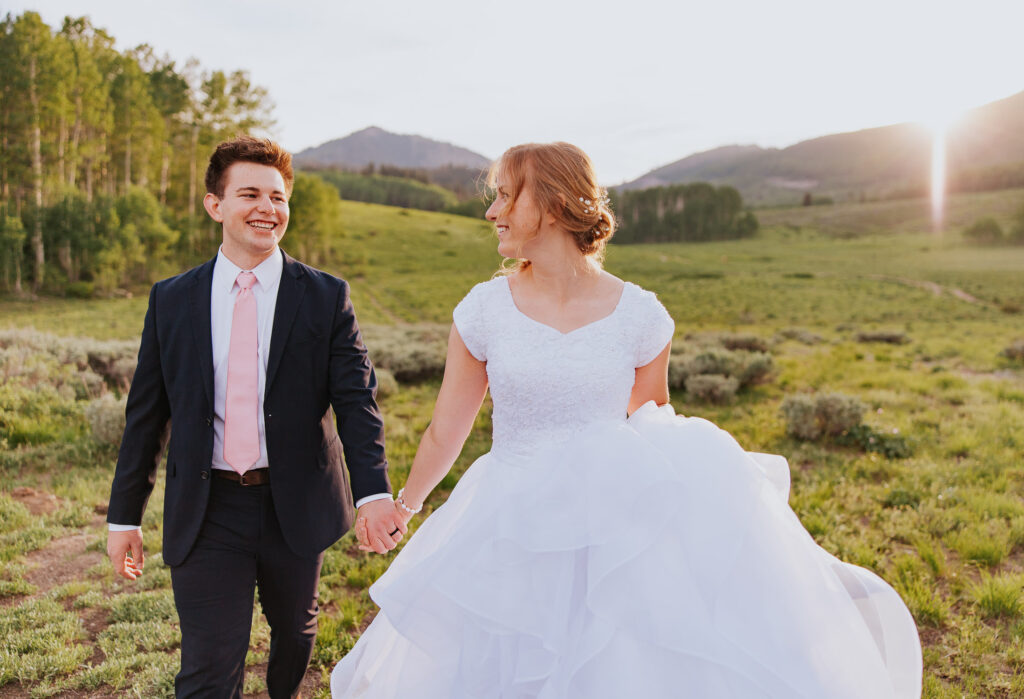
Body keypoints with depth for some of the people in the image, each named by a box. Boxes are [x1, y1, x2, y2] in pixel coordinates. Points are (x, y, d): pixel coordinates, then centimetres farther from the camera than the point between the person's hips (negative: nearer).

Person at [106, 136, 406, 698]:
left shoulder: (326, 298, -4)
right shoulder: (171, 300, 0)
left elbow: (355, 398, -12)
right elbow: (146, 414, 5)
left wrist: (373, 491, -27)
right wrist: (124, 515, 6)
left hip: (295, 506, 1)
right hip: (206, 513, 0)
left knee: (295, 632, 23)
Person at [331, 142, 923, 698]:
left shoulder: (639, 316, -5)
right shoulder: (485, 310, -4)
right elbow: (446, 433, 8)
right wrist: (405, 505, 19)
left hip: (620, 525, 0)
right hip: (513, 536, 1)